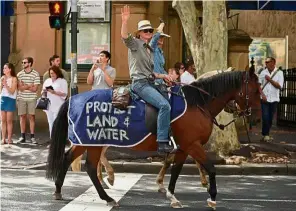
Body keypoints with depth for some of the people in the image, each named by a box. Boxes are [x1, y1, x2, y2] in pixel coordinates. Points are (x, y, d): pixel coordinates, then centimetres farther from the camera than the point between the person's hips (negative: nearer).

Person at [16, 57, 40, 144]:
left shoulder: (36, 74, -3)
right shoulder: (19, 74, 6)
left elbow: (35, 89, -8)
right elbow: (19, 87, -3)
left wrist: (24, 86, -7)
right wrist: (29, 86, -11)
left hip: (31, 98, -2)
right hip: (21, 98, 2)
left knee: (31, 116, -1)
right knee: (22, 116, 4)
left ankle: (32, 137, 4)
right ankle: (23, 136, 10)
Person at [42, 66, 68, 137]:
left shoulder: (62, 81, 0)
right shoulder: (47, 81, 17)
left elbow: (64, 94, -8)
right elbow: (43, 94, 18)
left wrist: (54, 92, -19)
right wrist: (44, 92, -5)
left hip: (58, 106, -5)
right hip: (49, 106, 5)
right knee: (51, 123, 7)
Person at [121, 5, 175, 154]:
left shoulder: (150, 50, 23)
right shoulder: (135, 44, 0)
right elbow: (124, 36, -23)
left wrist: (163, 76, 13)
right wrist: (125, 21, -38)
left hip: (149, 83, 9)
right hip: (140, 83, -9)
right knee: (165, 105, -25)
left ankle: (170, 138, 11)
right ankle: (162, 143, -25)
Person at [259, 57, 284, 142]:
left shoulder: (279, 73, 0)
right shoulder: (263, 72, 3)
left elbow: (280, 86, -8)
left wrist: (270, 80, -13)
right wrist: (262, 94, -10)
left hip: (274, 99, 0)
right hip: (264, 99, 0)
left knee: (270, 118, 7)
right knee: (265, 117, -8)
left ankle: (266, 134, 18)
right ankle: (265, 134, 1)